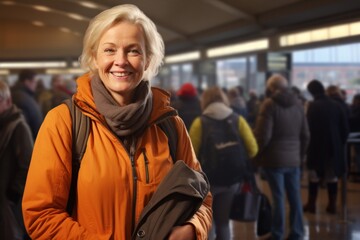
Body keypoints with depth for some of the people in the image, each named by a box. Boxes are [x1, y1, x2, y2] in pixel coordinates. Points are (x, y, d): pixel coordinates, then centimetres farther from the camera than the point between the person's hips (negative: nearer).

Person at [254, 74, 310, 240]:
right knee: (295, 197, 10)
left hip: (274, 158, -5)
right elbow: (305, 135, 9)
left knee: (278, 197, 0)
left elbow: (263, 136, -13)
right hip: (293, 158, 5)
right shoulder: (298, 104, 6)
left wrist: (257, 155, 1)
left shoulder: (270, 104, -10)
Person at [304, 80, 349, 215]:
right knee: (332, 176, 8)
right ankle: (332, 205, 11)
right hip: (334, 146, 3)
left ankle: (311, 204, 11)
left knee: (314, 176, 6)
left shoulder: (313, 106, -9)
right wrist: (341, 142, 13)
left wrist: (307, 144, 1)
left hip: (317, 146, -3)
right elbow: (345, 128, 4)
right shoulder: (337, 105, 3)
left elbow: (309, 127, -10)